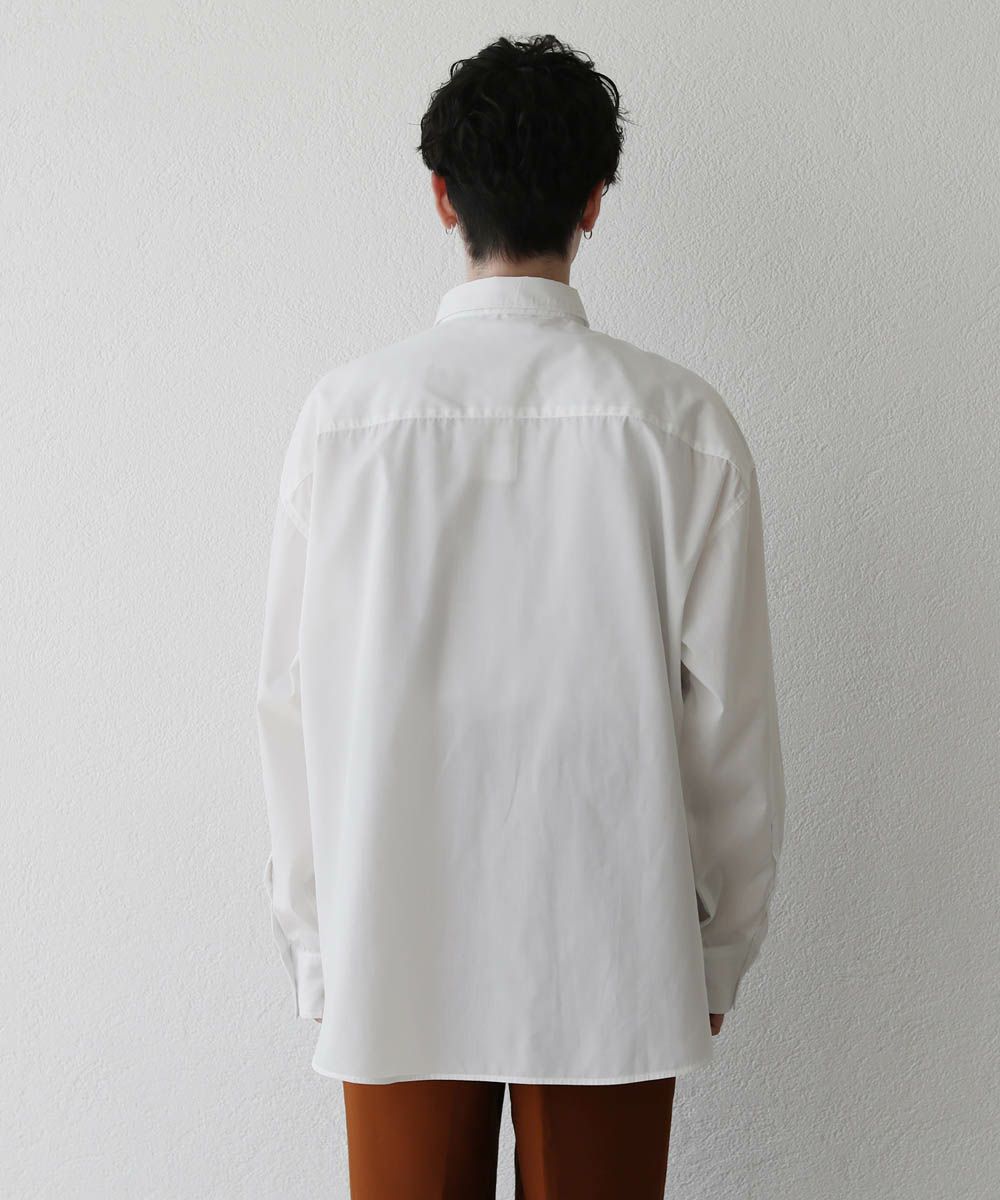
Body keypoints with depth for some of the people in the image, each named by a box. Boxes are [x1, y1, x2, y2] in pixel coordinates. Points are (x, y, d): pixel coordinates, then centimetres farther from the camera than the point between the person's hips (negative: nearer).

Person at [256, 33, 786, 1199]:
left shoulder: (344, 412, -7)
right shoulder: (681, 424, -9)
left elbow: (292, 699, -3)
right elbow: (727, 710, -5)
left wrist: (311, 933, 9)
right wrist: (720, 945, 8)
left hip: (393, 948, 1)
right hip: (610, 950, 0)